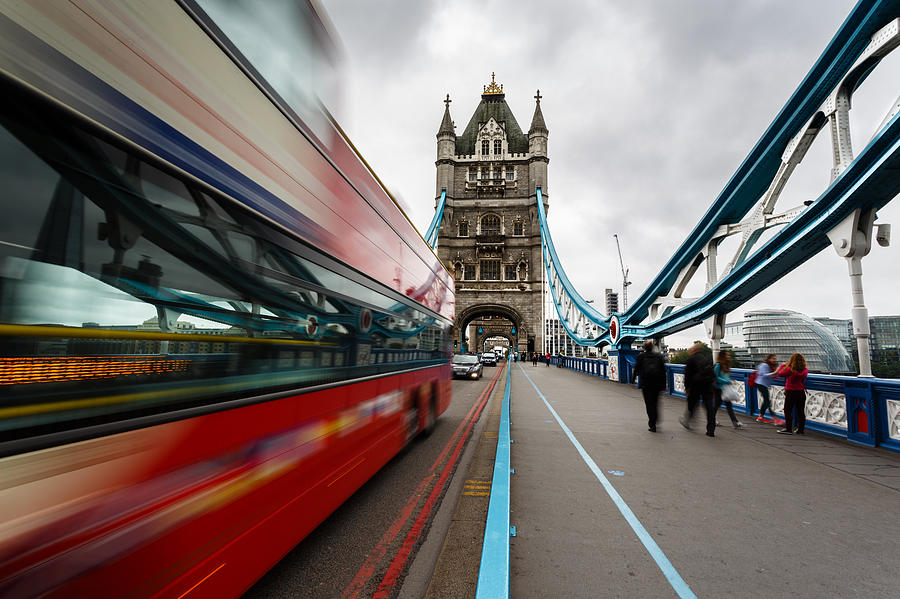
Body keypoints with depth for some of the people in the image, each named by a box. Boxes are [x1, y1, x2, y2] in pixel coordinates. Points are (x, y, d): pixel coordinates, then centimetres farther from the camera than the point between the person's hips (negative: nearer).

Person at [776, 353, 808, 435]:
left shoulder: (790, 369, -18)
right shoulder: (805, 371, -3)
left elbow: (780, 374, -4)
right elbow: (803, 380, 11)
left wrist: (783, 365, 11)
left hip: (791, 392, -5)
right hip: (801, 392, 5)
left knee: (788, 411, 3)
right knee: (801, 411, 11)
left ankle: (788, 429, 4)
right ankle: (801, 429, 18)